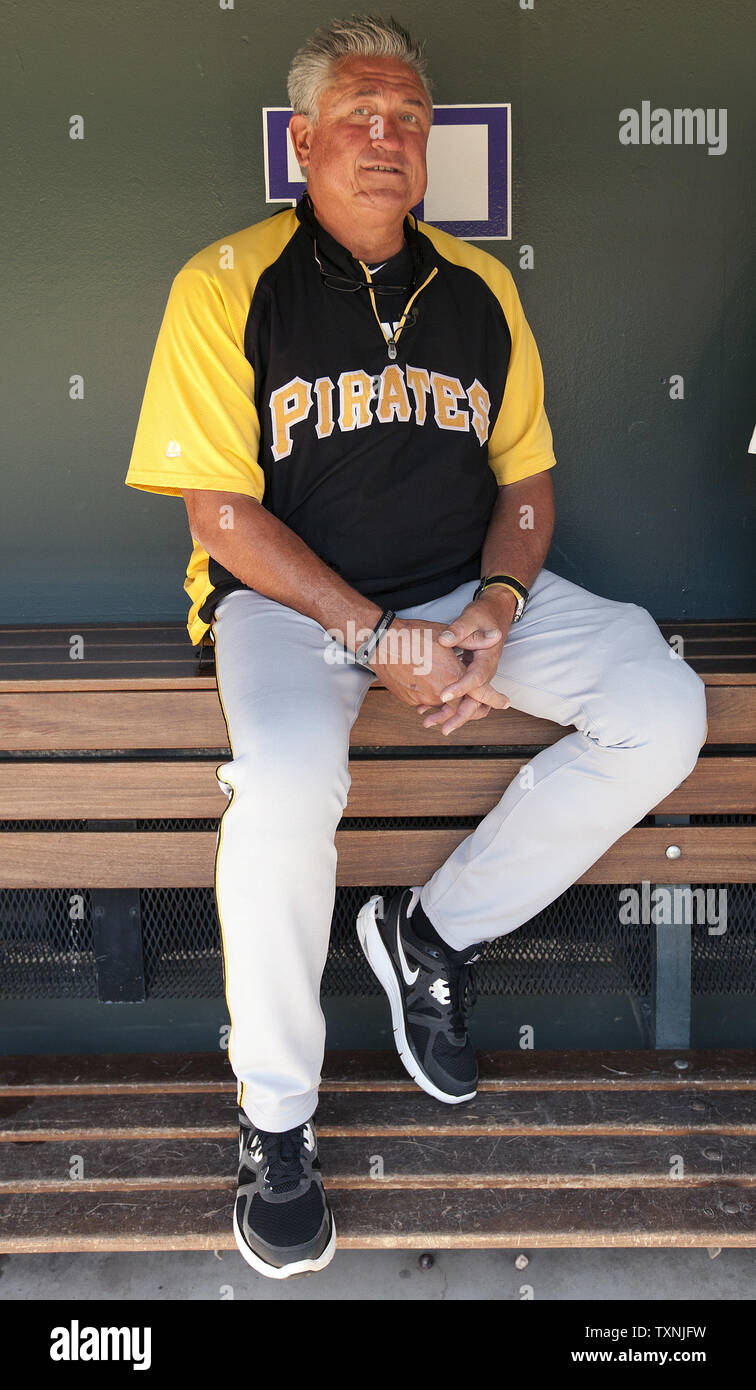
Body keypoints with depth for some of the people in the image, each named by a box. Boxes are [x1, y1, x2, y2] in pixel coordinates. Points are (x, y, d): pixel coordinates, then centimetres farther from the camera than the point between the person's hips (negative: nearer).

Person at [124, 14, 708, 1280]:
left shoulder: (480, 288, 10)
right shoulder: (229, 284, -4)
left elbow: (526, 475, 11)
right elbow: (222, 514, -10)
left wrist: (494, 610, -10)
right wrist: (377, 638, -18)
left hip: (469, 590, 5)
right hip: (289, 597, -4)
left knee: (665, 713, -13)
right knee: (287, 786, -34)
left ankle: (435, 931, 2)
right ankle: (275, 1114, -9)